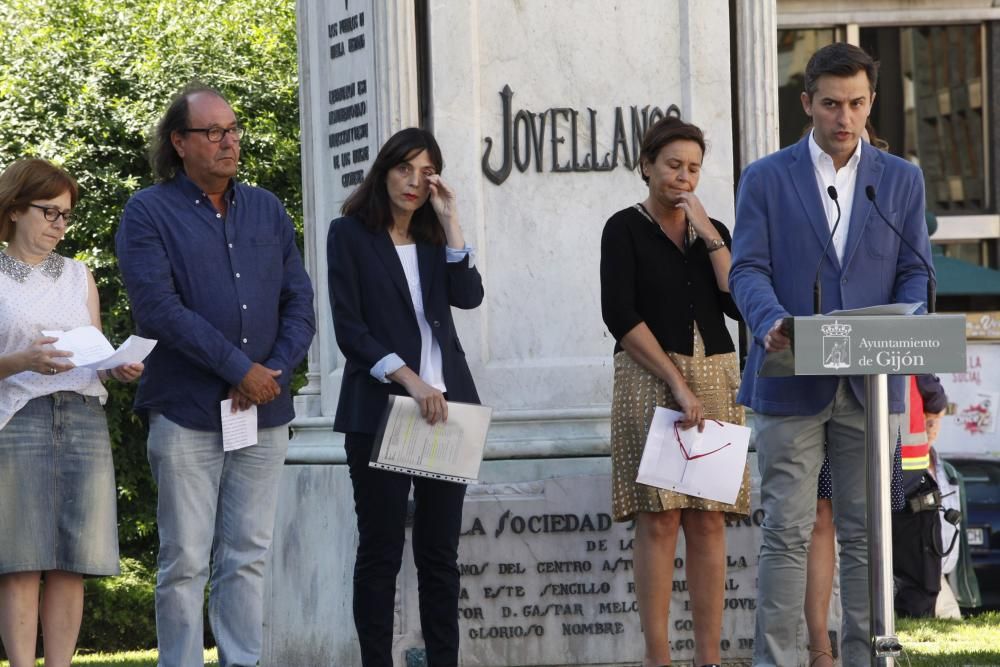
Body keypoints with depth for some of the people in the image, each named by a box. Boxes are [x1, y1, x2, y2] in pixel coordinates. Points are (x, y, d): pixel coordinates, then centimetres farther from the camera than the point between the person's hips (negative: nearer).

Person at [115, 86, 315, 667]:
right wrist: (241, 370, -14)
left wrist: (276, 372, -7)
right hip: (187, 415, -4)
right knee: (185, 563, -3)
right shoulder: (148, 215, -2)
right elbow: (159, 309, -12)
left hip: (265, 413, 4)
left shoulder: (268, 211, 14)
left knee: (249, 558, 6)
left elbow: (299, 302, 10)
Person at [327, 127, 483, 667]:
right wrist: (409, 380, -16)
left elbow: (469, 296, -3)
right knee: (381, 550, -3)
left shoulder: (434, 238, 15)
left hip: (444, 408, 4)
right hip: (379, 409, -4)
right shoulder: (350, 234, 2)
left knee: (440, 552, 4)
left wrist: (449, 220, -4)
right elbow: (348, 328, -6)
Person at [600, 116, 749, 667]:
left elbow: (741, 305, 2)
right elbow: (621, 316, -8)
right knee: (658, 519, -10)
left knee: (709, 522, -1)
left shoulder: (713, 233, 15)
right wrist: (678, 384, -13)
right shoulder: (626, 229, 1)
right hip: (649, 378, -4)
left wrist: (710, 237, -4)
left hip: (714, 379, 4)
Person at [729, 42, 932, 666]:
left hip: (871, 381, 2)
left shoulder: (902, 179, 11)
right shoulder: (766, 179, 5)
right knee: (788, 532, -4)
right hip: (791, 381, -2)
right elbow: (748, 269, -3)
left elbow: (915, 272, 8)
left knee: (866, 534, 4)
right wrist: (770, 321, -24)